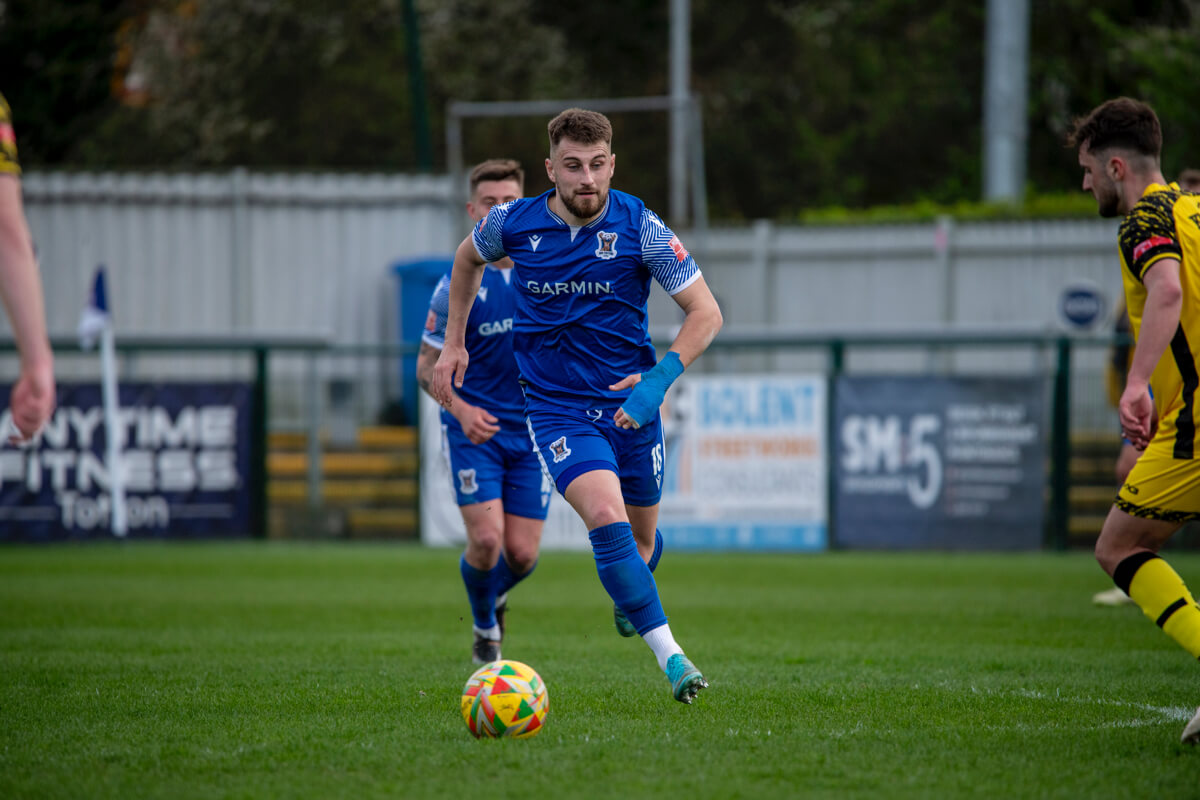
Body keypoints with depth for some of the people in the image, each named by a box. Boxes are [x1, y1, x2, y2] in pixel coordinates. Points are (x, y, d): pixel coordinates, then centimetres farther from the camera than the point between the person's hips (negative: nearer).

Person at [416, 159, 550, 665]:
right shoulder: (458, 282, -7)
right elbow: (427, 366, -3)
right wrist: (461, 408, -21)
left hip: (532, 432, 3)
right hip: (474, 428, -2)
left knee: (522, 554, -2)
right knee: (486, 539, -16)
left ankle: (495, 595, 34)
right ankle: (485, 627, 13)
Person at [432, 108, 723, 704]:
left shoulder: (639, 227, -13)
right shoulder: (513, 223, -8)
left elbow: (705, 313, -10)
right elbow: (468, 258, 16)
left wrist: (659, 379, -23)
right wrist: (453, 343, 13)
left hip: (631, 403, 1)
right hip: (556, 406, -1)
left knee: (642, 536, 16)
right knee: (607, 519, -25)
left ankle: (628, 602, 53)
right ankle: (671, 659, -26)